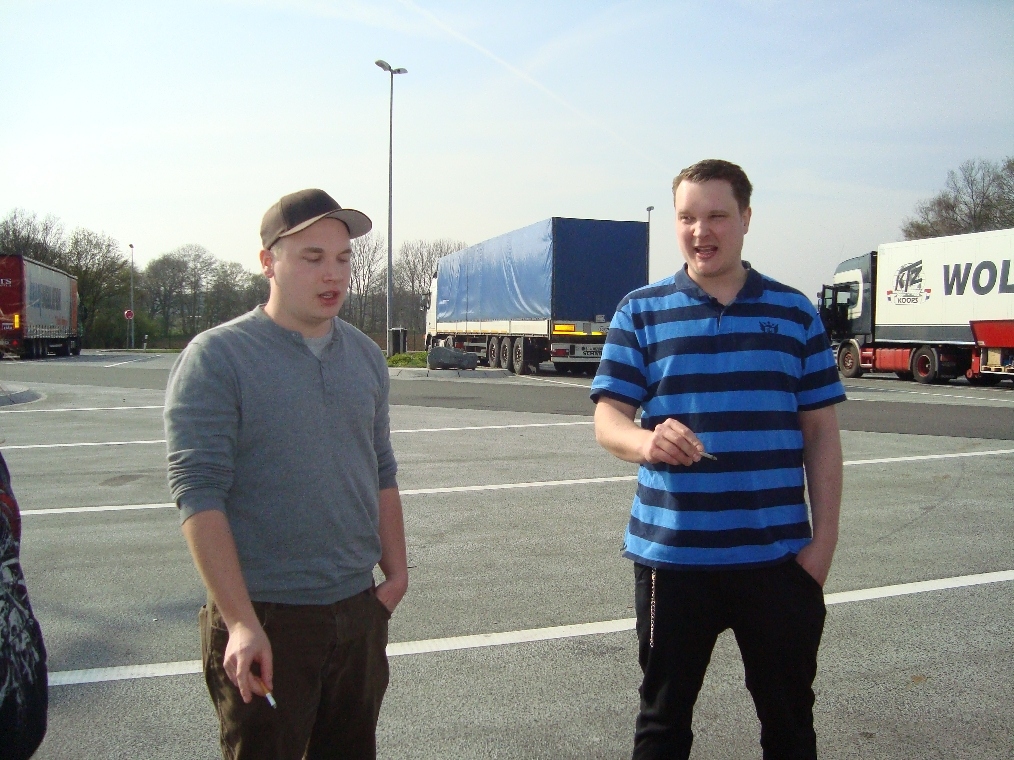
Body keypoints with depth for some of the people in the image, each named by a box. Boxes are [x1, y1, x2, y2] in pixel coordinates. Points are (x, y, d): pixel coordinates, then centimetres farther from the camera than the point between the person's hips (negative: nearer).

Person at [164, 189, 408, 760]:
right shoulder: (217, 357, -10)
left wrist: (396, 573, 9)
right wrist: (242, 622, -19)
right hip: (265, 619, -5)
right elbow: (199, 493, -15)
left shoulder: (365, 356, 8)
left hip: (360, 611, 6)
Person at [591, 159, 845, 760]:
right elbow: (608, 418, -4)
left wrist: (824, 538, 1)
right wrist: (646, 441, -27)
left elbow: (821, 432, 7)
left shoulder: (795, 313, 6)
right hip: (671, 553, -1)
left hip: (778, 556, 1)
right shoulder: (641, 312, 2)